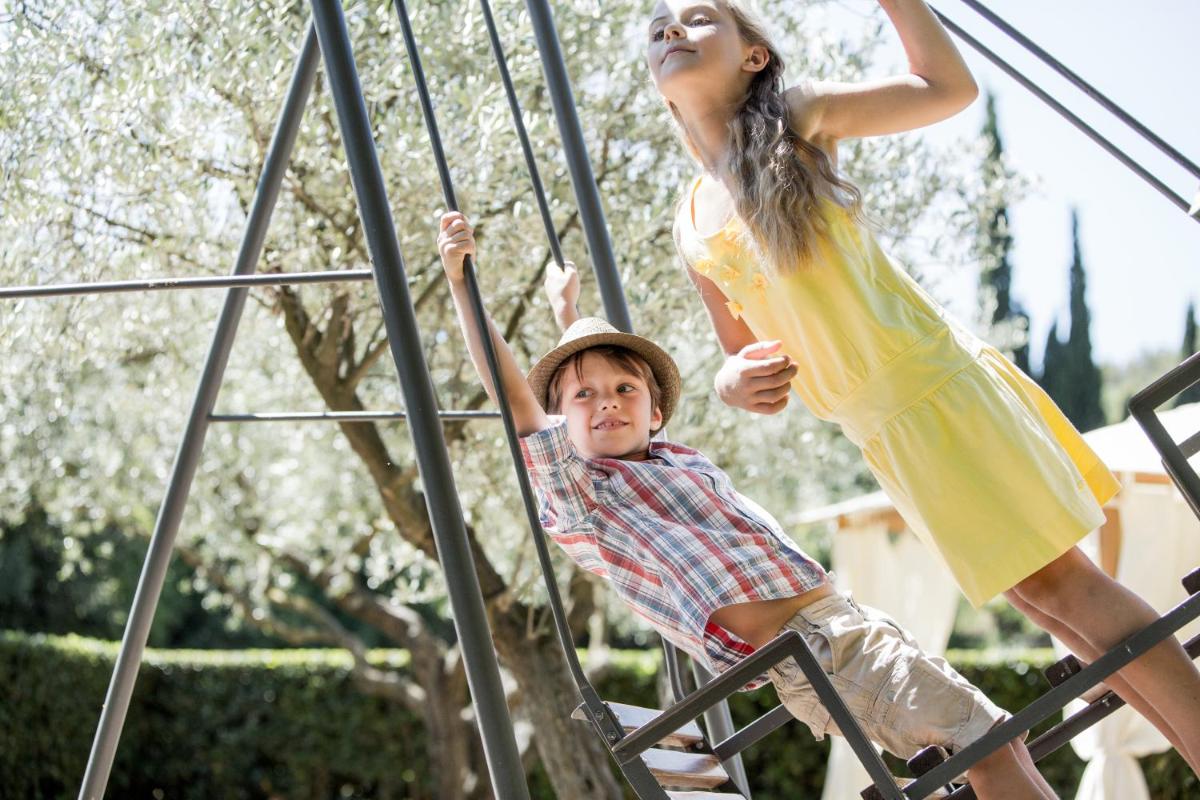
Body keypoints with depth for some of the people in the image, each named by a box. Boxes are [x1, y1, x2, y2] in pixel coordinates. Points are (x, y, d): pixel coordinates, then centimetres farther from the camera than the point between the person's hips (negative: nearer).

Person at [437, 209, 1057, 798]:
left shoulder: (685, 460, 24)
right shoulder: (576, 491, 3)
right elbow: (511, 389, -4)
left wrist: (567, 311, 50)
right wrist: (459, 282, -5)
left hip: (846, 619, 8)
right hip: (801, 657, -8)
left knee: (995, 742, 2)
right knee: (987, 740, -15)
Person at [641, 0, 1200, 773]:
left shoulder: (798, 118, -3)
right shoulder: (692, 222, 10)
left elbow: (949, 87, -7)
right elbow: (744, 350, 14)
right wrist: (734, 381, -8)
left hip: (934, 385, -5)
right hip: (879, 429, 6)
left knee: (1064, 581, -7)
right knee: (1038, 594, 10)